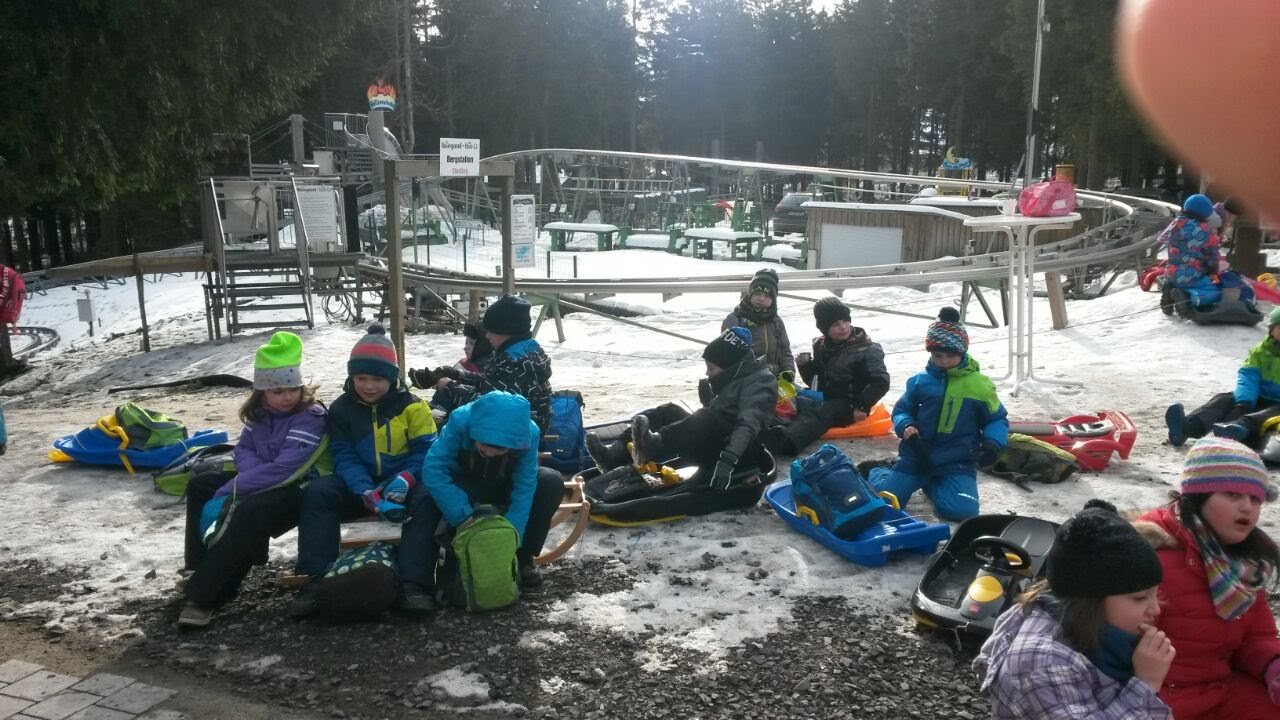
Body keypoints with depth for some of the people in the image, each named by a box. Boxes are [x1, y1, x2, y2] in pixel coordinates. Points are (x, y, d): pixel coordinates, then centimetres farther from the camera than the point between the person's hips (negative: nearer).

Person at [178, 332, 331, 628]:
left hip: (300, 489, -9)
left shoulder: (311, 416, -20)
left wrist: (230, 489, -23)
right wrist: (254, 473, -14)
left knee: (249, 512, -35)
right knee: (199, 486, 8)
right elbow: (243, 450, 12)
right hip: (264, 482, 9)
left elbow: (285, 468, -27)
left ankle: (203, 595, -30)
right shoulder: (260, 413, 5)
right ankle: (199, 565, 11)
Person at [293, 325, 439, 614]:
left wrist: (405, 480, -30)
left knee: (426, 497, -35)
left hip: (402, 484, -2)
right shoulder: (341, 409, 0)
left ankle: (413, 583, -39)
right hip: (360, 485, 2)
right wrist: (369, 495, -26)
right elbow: (345, 459, -7)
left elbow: (426, 451, -8)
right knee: (317, 493, -24)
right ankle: (319, 579, -26)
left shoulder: (411, 406, -5)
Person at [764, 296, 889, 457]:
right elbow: (814, 382, 18)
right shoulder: (822, 347, 11)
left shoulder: (867, 350, -3)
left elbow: (881, 382, -8)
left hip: (847, 406, -6)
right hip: (824, 400, 7)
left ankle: (786, 441, -69)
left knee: (819, 412, -37)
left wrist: (862, 407, -18)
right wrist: (805, 365, -2)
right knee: (798, 402, -26)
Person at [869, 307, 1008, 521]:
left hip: (957, 463, 0)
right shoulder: (920, 381, 1)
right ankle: (877, 471, 28)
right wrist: (906, 427, -11)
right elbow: (901, 409, 11)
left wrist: (992, 443, -13)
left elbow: (997, 419, 7)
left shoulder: (980, 385, -2)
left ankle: (931, 484, 13)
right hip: (918, 455, 0)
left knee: (962, 510, -22)